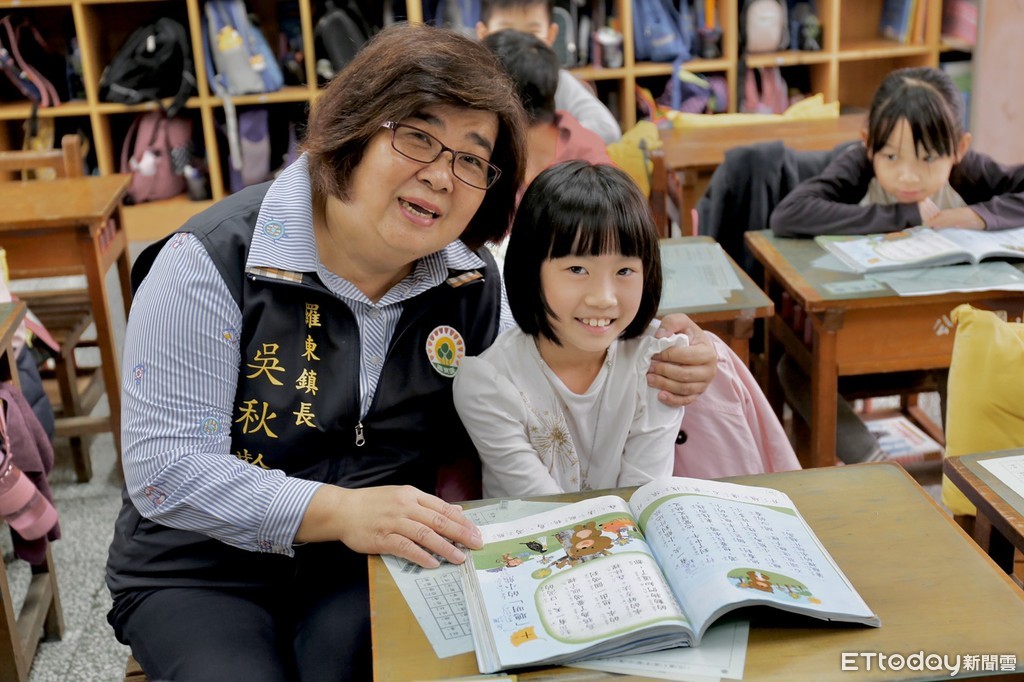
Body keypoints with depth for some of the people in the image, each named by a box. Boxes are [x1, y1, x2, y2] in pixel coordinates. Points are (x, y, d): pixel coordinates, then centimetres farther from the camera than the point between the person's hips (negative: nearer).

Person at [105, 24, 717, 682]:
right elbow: (165, 468, -19)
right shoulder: (213, 263, -15)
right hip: (204, 573, -2)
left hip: (373, 568, 2)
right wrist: (339, 511, -31)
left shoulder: (469, 279, -1)